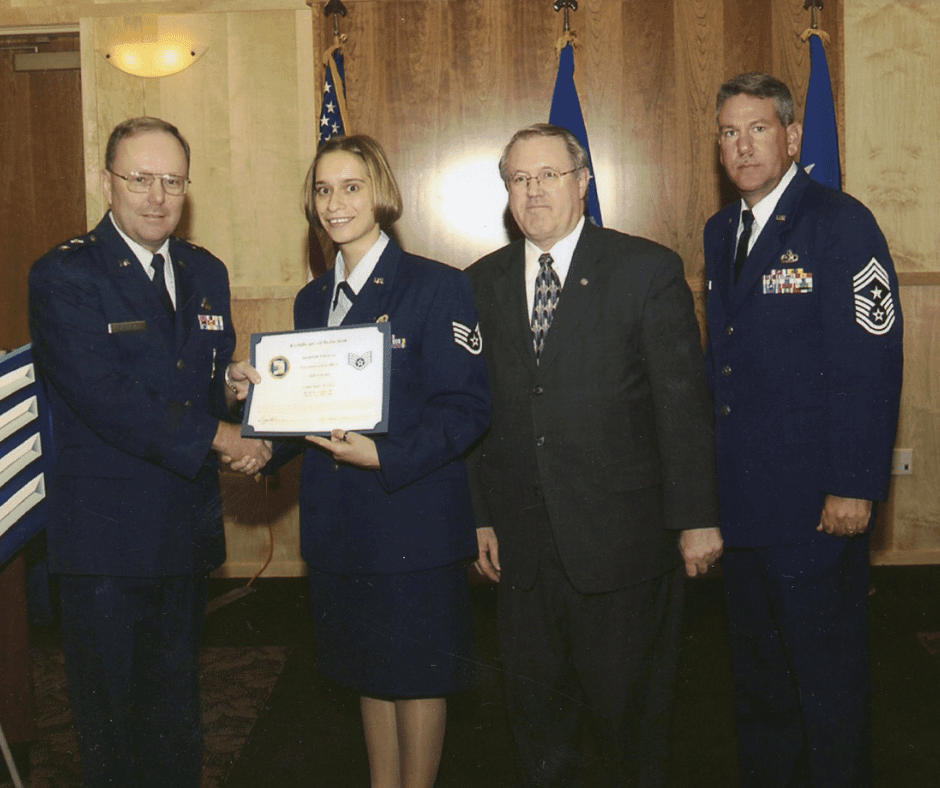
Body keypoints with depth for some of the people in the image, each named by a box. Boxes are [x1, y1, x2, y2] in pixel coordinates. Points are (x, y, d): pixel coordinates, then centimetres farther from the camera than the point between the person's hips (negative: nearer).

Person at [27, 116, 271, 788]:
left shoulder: (206, 273, 10)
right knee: (111, 714, 9)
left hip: (188, 527, 6)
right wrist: (213, 436, -20)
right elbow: (105, 398, -21)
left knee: (177, 704, 20)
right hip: (105, 534, -5)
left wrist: (233, 385, -10)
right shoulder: (63, 276, -10)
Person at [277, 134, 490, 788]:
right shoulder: (312, 300, 12)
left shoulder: (437, 287, -8)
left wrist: (385, 456, -25)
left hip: (413, 518, -6)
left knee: (418, 671, 8)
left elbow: (466, 408, -13)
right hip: (338, 519, 6)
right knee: (369, 669, 18)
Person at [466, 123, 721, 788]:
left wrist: (696, 516, -8)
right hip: (522, 541, 4)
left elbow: (684, 402, -6)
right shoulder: (484, 283, 8)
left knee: (628, 702, 9)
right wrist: (481, 515, 7)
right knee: (535, 705, 16)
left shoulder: (648, 270, -4)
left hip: (621, 539, -3)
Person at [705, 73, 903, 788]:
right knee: (758, 675, 19)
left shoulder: (841, 223, -10)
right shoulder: (721, 231, 12)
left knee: (828, 676, 5)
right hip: (741, 500, 7)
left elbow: (873, 365, -15)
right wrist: (712, 474, 11)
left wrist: (855, 486, -18)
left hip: (816, 507, -7)